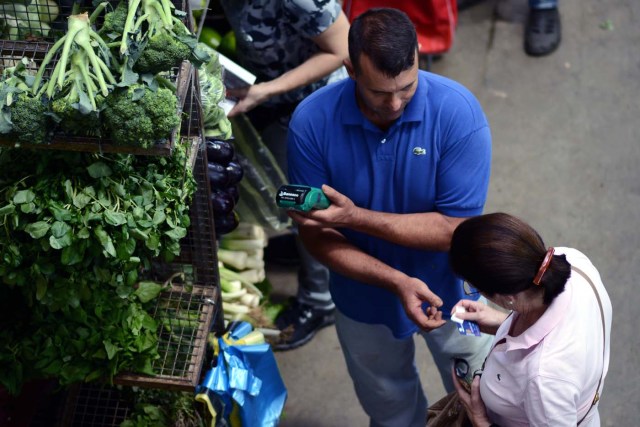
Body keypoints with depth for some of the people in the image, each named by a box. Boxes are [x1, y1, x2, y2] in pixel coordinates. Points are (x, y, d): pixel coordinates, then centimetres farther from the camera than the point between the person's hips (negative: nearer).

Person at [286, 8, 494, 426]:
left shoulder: (458, 111, -29)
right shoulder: (311, 121, -25)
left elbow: (456, 228, -27)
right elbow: (317, 235, -18)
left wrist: (355, 216, -36)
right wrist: (398, 282, -31)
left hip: (453, 292, -1)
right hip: (366, 298, 2)